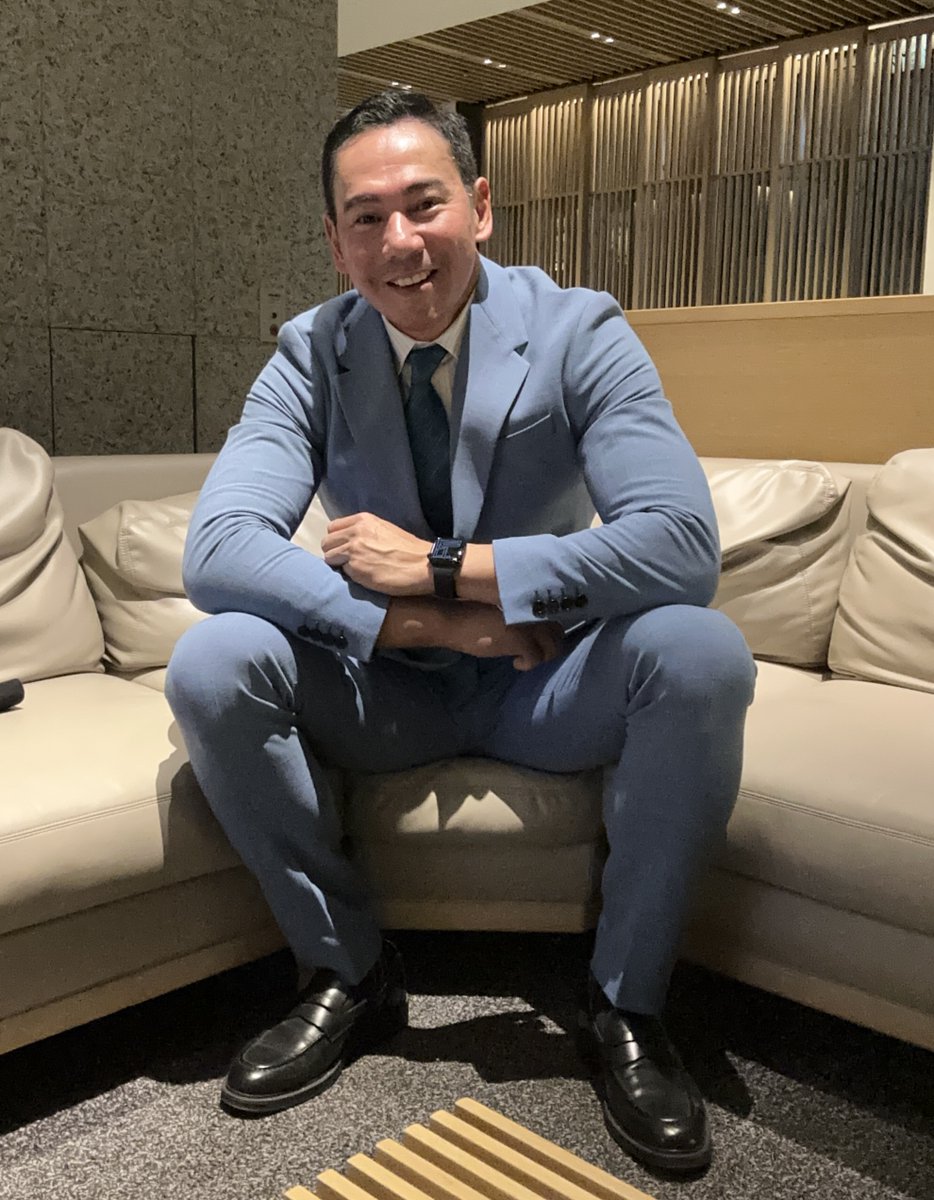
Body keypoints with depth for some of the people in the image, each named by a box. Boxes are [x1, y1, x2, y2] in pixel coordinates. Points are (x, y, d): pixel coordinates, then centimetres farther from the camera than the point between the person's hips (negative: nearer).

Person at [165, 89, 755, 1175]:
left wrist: (443, 566, -26)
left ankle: (625, 1002, -8)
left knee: (700, 654, -30)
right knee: (210, 665, -24)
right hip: (386, 689, 2)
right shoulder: (310, 355, -6)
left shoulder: (578, 332, -12)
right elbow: (215, 551, -20)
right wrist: (429, 623, -29)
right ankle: (349, 972, -3)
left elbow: (684, 543, -25)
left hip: (544, 684, -1)